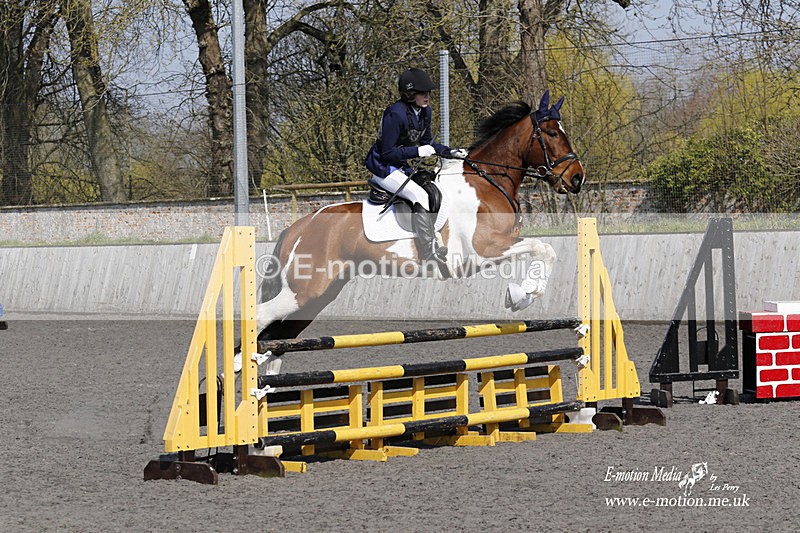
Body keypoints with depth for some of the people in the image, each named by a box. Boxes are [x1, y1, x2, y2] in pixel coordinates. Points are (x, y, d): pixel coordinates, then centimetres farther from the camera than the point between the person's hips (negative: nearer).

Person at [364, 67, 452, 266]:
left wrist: (450, 151, 0)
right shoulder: (396, 114, -25)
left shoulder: (424, 111, 2)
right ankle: (428, 254, -26)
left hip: (401, 167, 9)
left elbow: (426, 141, 16)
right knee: (420, 197, -24)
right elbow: (387, 153, -23)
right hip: (383, 168, -9)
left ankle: (431, 244, 3)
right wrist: (418, 151, -27)